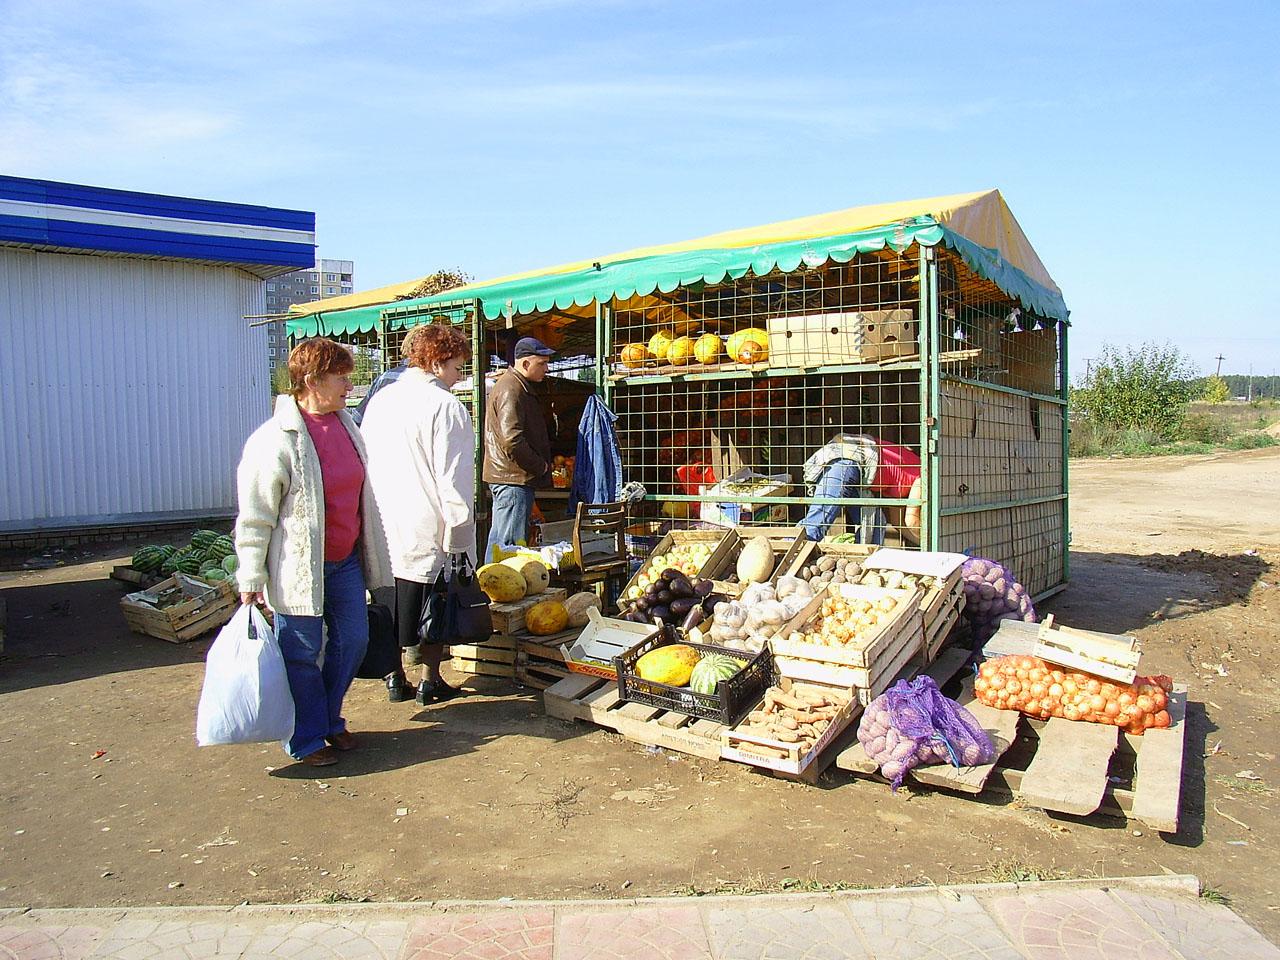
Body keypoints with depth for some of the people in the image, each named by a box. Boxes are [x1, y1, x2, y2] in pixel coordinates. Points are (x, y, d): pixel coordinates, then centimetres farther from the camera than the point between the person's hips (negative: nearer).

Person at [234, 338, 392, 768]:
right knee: (302, 653, 6)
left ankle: (329, 721, 35)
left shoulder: (346, 425, 6)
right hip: (299, 567, -7)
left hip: (345, 560, 7)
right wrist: (251, 579, -12)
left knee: (353, 640, 14)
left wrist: (368, 554, 21)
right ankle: (307, 739, 24)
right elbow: (254, 517, -13)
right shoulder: (275, 439, -17)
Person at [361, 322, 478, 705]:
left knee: (390, 605, 15)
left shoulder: (380, 401, 7)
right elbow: (454, 479, -17)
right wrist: (458, 535, -11)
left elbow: (367, 464, 14)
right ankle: (430, 680, 18)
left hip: (384, 530, 6)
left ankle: (394, 677, 26)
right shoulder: (445, 405, -15)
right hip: (428, 530, -6)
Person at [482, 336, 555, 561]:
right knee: (511, 543, -8)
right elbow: (513, 441, -23)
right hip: (514, 477, -11)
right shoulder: (511, 390, -15)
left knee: (499, 537, 16)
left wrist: (543, 463, 15)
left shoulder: (520, 386, 19)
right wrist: (541, 466, -12)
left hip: (506, 477, 11)